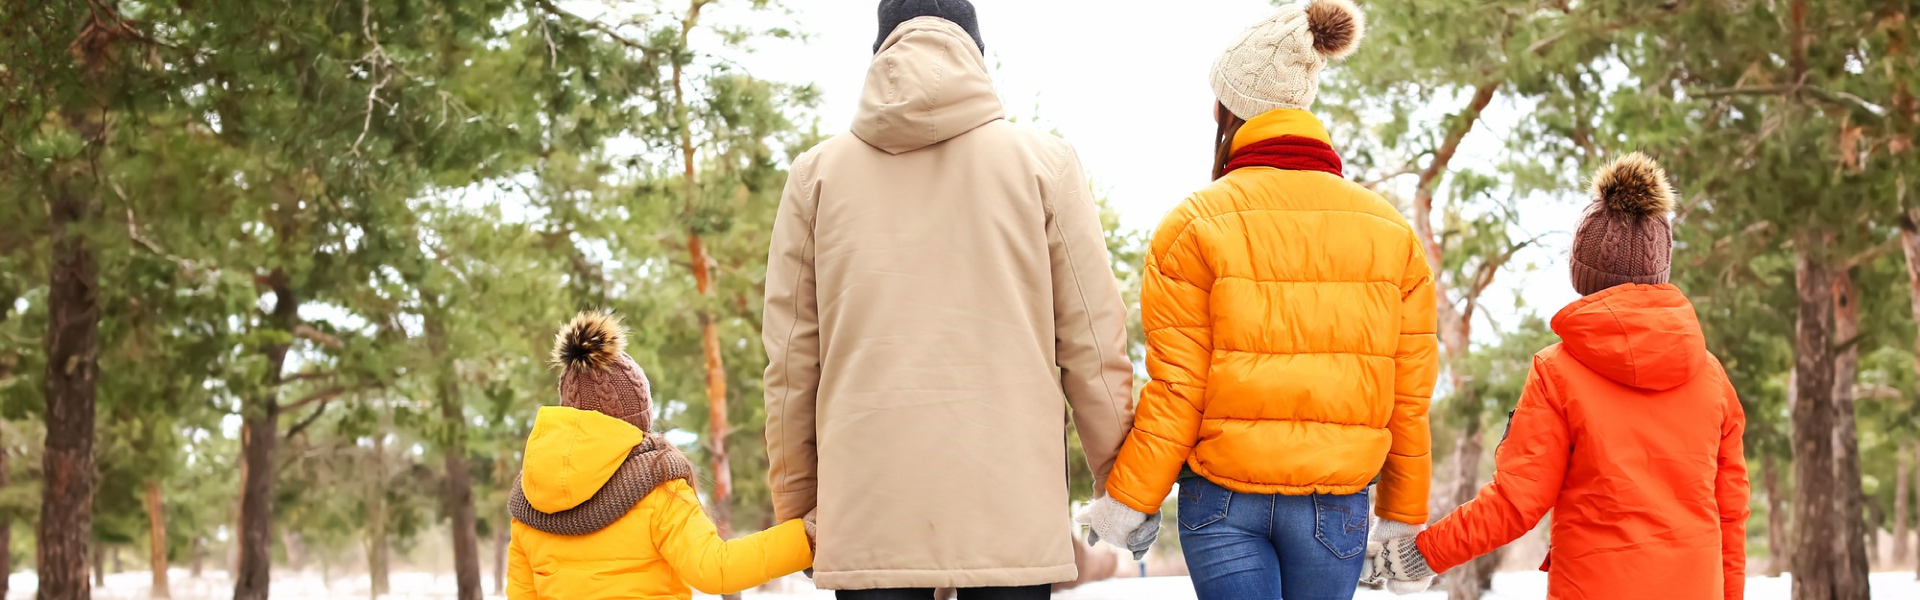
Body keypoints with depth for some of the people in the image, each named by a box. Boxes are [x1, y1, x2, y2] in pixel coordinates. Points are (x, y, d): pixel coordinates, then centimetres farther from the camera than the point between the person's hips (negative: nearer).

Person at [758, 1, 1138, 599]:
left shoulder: (817, 173, 10)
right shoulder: (1042, 163, 6)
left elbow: (790, 361, 10)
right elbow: (1092, 344, 3)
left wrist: (793, 506, 18)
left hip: (867, 511, 1)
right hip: (1011, 509, -1)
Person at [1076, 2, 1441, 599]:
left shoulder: (1194, 224, -5)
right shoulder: (1390, 230, 5)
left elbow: (1175, 391, -7)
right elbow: (1409, 397, 6)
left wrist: (1124, 503, 1)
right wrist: (1403, 519, 13)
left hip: (1224, 501, -2)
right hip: (1337, 504, 3)